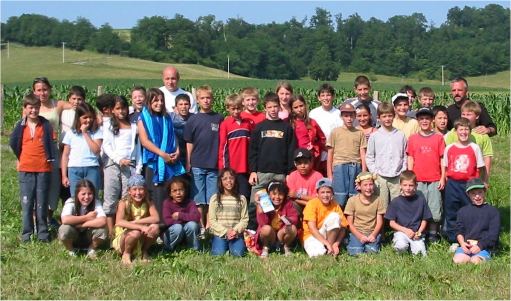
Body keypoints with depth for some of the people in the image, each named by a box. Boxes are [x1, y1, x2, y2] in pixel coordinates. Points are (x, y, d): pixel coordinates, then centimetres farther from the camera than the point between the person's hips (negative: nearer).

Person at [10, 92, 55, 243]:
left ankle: (43, 233, 13)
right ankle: (26, 233, 9)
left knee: (42, 202, 5)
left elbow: (51, 142, 2)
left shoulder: (46, 124, 1)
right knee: (26, 202, 2)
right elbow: (13, 143, 4)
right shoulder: (21, 125, 2)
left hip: (43, 168, 0)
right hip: (25, 169, 1)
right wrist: (20, 157, 8)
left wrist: (50, 157, -6)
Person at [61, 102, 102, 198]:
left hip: (92, 168, -1)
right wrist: (64, 176, 4)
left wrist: (85, 133, -4)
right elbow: (65, 155, 10)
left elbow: (96, 150, -7)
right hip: (74, 169, 1)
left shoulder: (97, 132, 6)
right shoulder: (71, 133, 10)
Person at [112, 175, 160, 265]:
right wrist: (140, 226, -43)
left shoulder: (148, 203, -7)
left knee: (155, 227, -25)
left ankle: (144, 251, 2)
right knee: (135, 232, -36)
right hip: (123, 238, -3)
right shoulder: (124, 203, -16)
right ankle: (126, 253, -4)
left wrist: (134, 222, -30)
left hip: (142, 238, 3)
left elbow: (156, 219, -25)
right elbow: (119, 222, -33)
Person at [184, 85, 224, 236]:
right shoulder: (193, 120, 5)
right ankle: (201, 227, 11)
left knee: (212, 199, 2)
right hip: (197, 165, 0)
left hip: (214, 165, 0)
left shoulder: (219, 119, 6)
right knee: (199, 199, 4)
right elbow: (189, 143, 6)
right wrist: (188, 163, 1)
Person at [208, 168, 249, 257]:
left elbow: (244, 219, 2)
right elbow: (212, 220, 0)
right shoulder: (215, 198, 4)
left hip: (236, 234, 0)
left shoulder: (241, 199, 7)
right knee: (218, 254, -22)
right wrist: (225, 231, -11)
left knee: (238, 253, -23)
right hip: (219, 233, 0)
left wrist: (236, 230, -15)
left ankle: (232, 245, 9)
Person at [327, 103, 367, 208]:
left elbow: (363, 155, 8)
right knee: (340, 200, -5)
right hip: (340, 166, -1)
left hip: (355, 167, 1)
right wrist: (329, 175, 4)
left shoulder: (359, 133, 10)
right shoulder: (335, 132, 7)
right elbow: (330, 155, 8)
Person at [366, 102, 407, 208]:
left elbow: (405, 156, 8)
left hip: (397, 178, 1)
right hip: (380, 178, -1)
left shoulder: (400, 135, 6)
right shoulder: (374, 136, 3)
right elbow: (369, 157, 5)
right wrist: (374, 173, -3)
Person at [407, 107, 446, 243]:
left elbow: (443, 159, 4)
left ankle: (433, 234, 13)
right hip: (418, 181, 1)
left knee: (434, 209, 2)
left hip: (435, 180, -1)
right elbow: (410, 159, 7)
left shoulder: (438, 137, 2)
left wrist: (443, 178, 1)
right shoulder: (413, 138, 5)